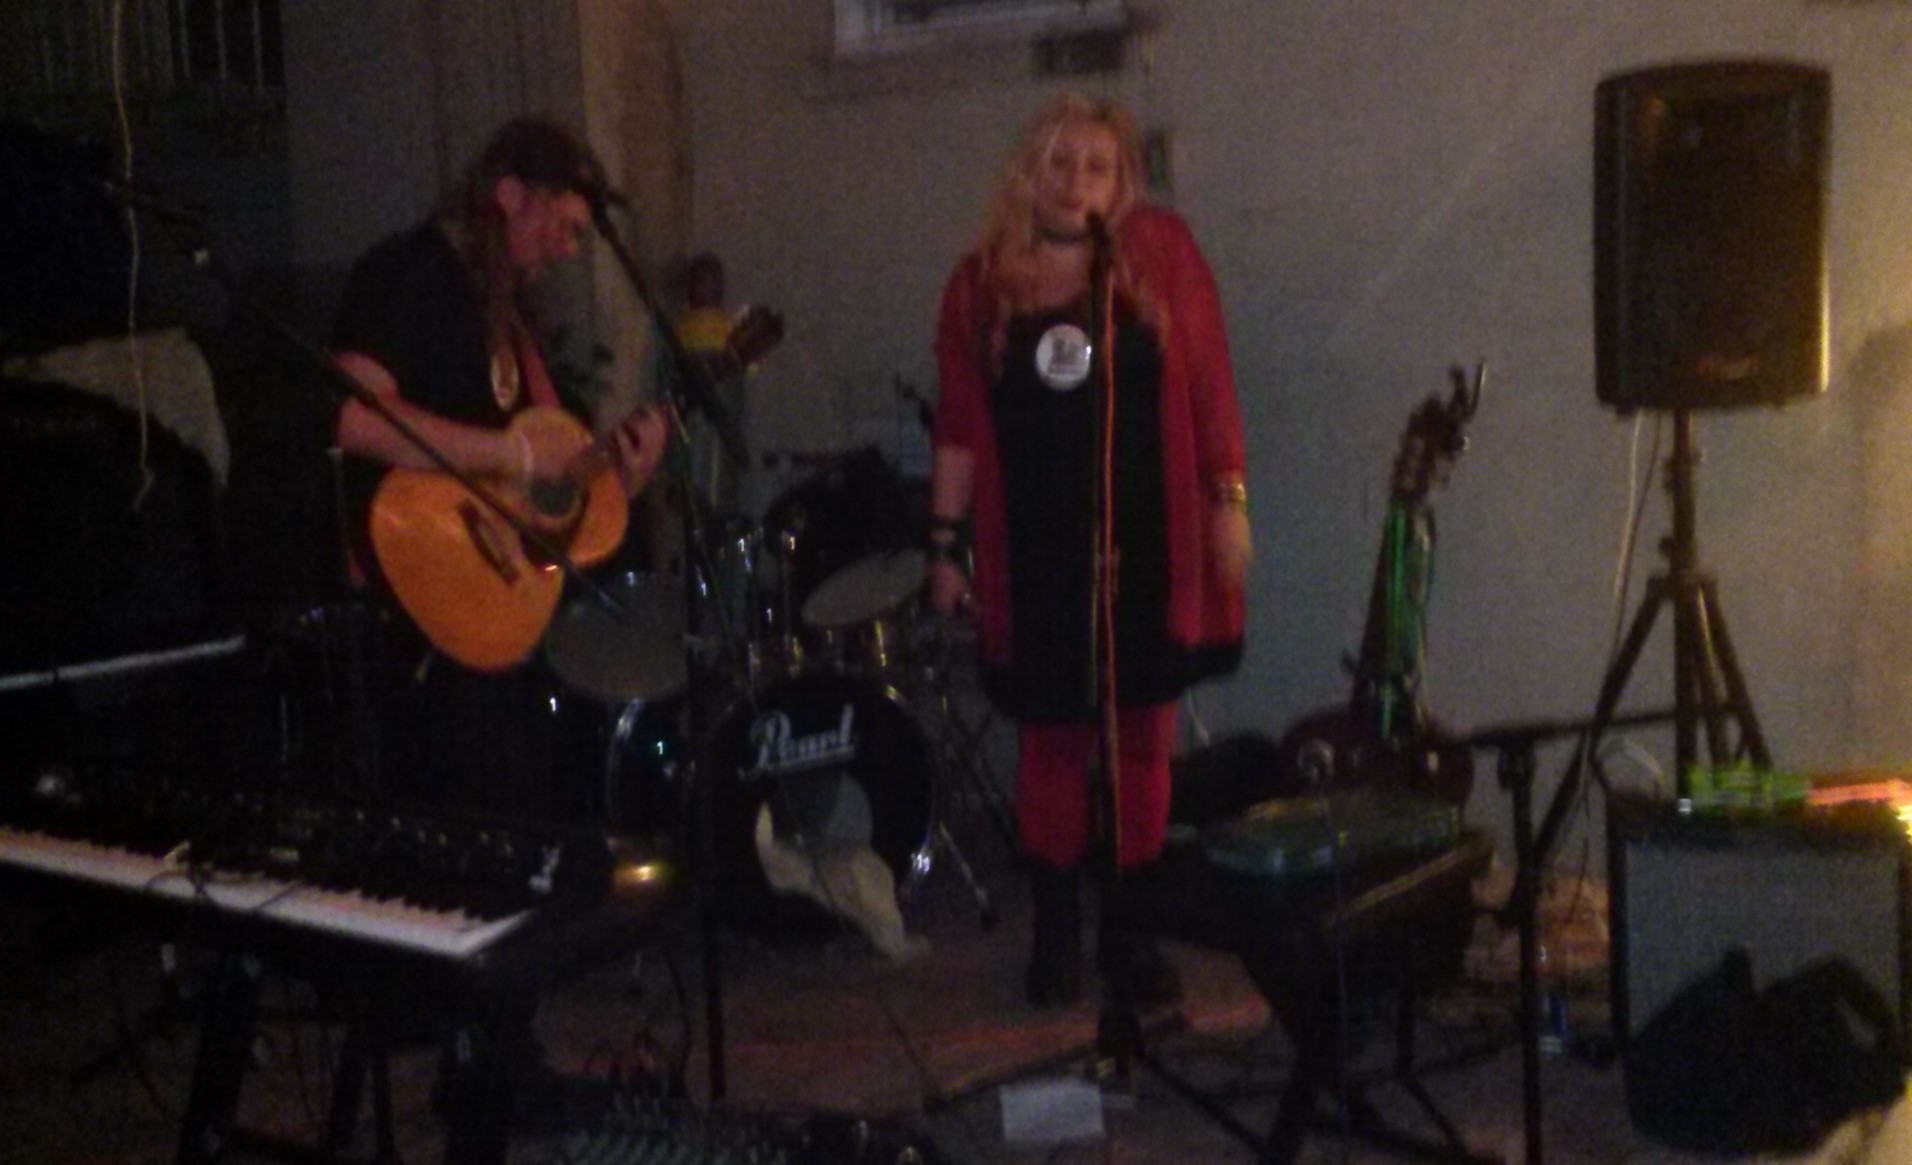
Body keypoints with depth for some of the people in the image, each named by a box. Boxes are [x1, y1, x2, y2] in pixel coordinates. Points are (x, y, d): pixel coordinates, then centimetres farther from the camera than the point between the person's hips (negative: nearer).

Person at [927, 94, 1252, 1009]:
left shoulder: (1160, 253, 1)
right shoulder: (982, 282, 4)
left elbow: (1209, 383, 0)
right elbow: (959, 425, 6)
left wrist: (1228, 499, -5)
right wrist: (943, 543, 4)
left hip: (1147, 546, 0)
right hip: (1036, 555, 1)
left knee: (1143, 743, 6)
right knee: (1052, 743, 6)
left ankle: (1129, 932, 20)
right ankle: (1055, 935, 20)